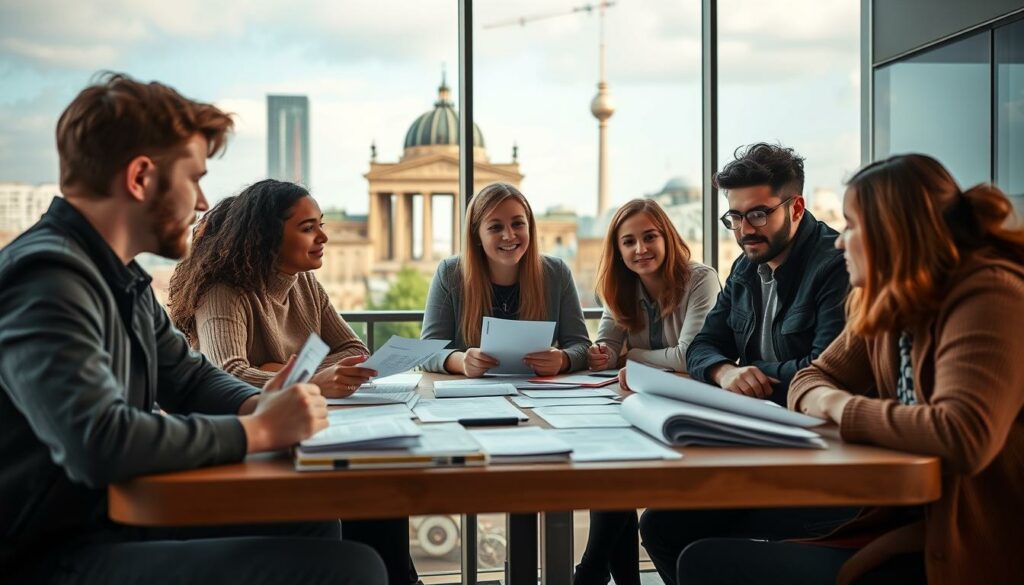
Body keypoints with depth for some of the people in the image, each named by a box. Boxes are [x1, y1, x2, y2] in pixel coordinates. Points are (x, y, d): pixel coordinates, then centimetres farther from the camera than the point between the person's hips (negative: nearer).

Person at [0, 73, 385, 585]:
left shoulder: (124, 279, 10)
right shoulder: (47, 276, -22)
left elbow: (188, 374, 21)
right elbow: (98, 443, -34)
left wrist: (258, 403, -2)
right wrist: (257, 430, -20)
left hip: (111, 518, 11)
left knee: (311, 521, 24)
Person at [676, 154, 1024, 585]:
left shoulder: (987, 299, -19)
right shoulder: (889, 303, 8)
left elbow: (964, 436, -33)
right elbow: (813, 378, 15)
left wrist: (843, 407, -18)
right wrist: (824, 399, -10)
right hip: (902, 520, 8)